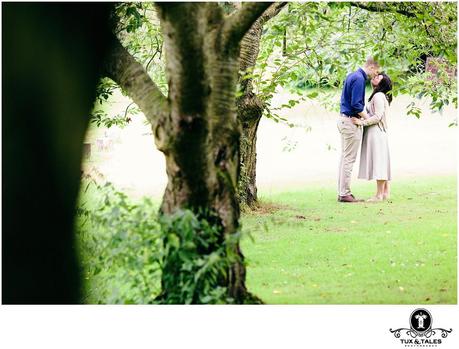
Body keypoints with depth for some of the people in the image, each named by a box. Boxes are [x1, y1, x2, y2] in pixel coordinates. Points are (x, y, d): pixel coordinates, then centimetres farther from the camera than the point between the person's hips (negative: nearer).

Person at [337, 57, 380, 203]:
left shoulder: (352, 76, 15)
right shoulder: (359, 79, -16)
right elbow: (356, 104, -22)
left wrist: (364, 114, 13)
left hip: (344, 119, 10)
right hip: (351, 121, -10)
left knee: (345, 157, 12)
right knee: (349, 159, -6)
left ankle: (342, 192, 15)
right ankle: (344, 193, -4)